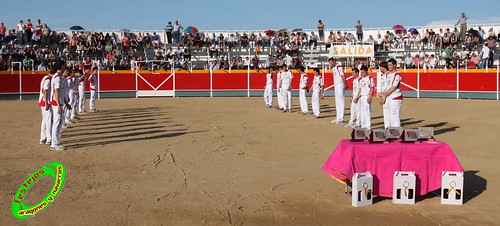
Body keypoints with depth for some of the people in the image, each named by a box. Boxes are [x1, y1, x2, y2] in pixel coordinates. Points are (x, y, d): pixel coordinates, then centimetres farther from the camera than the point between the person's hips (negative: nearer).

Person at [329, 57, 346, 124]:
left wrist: (345, 85, -21)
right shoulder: (333, 67, 15)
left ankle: (341, 119, -6)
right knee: (337, 103, 11)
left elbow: (343, 76, -18)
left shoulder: (339, 67, -14)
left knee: (341, 102, -7)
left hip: (340, 85, -10)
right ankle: (338, 118, 16)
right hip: (336, 85, 10)